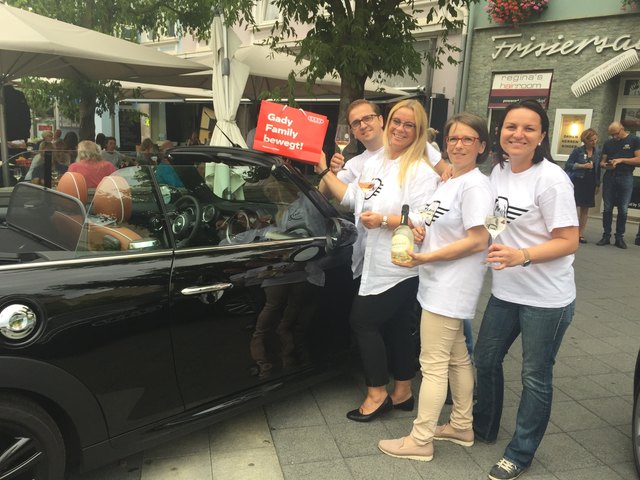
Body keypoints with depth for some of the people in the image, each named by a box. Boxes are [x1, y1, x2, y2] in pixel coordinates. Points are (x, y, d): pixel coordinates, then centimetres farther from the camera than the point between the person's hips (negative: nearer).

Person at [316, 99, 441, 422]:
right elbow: (351, 197, 20)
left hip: (400, 267, -7)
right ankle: (402, 393, 28)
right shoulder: (374, 163, 14)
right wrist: (324, 171, 17)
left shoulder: (421, 171, -11)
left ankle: (377, 393, 13)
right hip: (377, 263, 8)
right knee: (396, 328, 14)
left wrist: (384, 220, -25)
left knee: (363, 321, -4)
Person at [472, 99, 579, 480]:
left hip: (547, 299, -7)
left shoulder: (551, 179, -18)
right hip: (505, 291, 7)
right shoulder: (499, 171, 3)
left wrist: (522, 256, -32)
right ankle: (484, 428, 41)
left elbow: (569, 241, -18)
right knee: (486, 359, 17)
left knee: (535, 377, 7)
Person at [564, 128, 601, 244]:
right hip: (577, 181, -4)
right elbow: (568, 165, -4)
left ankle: (581, 233, 12)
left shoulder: (598, 152, 9)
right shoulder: (577, 151, -2)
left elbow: (598, 168, 13)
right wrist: (582, 166, -15)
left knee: (585, 208, 6)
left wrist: (598, 184, 10)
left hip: (590, 183, 4)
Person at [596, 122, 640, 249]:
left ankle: (620, 237, 7)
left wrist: (622, 160, -16)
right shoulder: (608, 143, 12)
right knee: (607, 208, 3)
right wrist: (605, 165, -9)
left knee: (623, 210, 1)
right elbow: (602, 161, 14)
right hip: (609, 177, 3)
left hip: (625, 177, -3)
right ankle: (606, 236, 9)